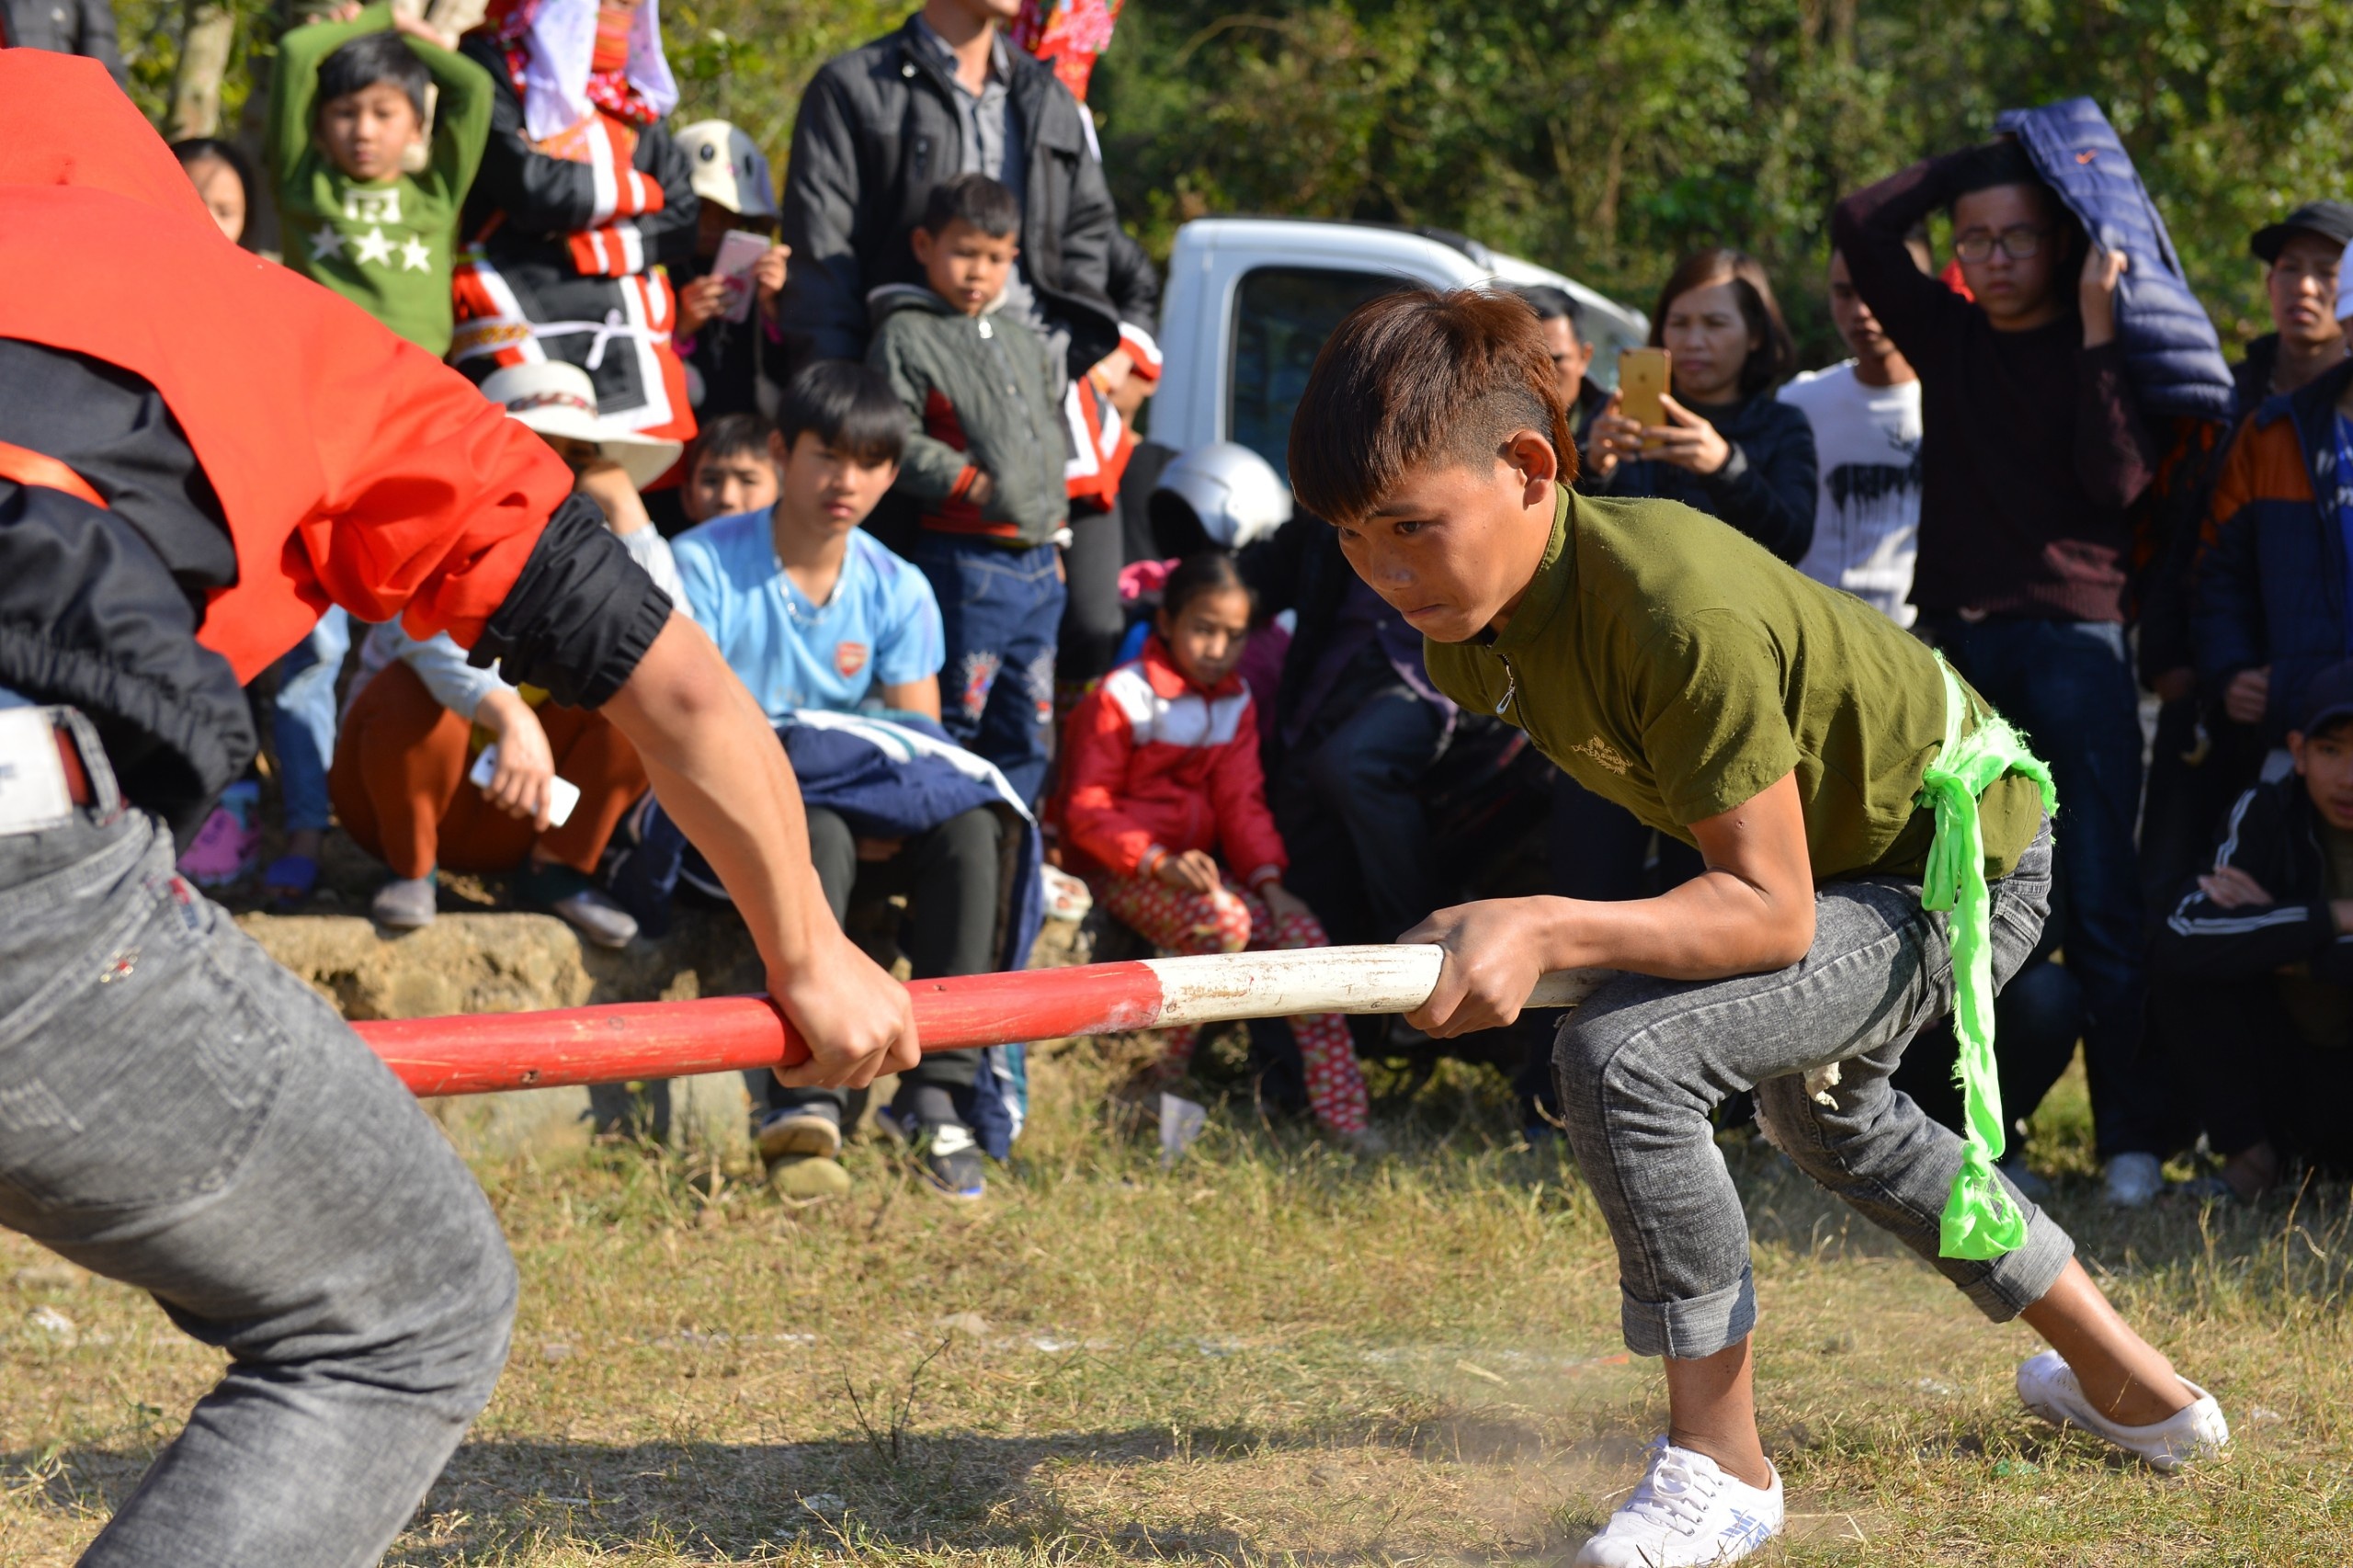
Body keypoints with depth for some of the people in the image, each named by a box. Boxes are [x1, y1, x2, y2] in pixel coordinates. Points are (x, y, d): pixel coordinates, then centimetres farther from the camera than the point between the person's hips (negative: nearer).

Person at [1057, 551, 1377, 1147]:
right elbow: (1085, 808, -13)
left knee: (1302, 934, -14)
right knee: (1224, 922, -34)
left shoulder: (1235, 703, 10)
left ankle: (1341, 1110, -15)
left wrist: (1268, 879, -8)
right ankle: (1166, 1074, -16)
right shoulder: (1119, 697, -11)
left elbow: (1242, 802, 9)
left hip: (1198, 863, 7)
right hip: (1123, 869, -7)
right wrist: (1159, 861, -27)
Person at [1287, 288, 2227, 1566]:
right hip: (1831, 844, 10)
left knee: (1622, 1056, -28)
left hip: (1958, 868, -10)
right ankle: (2129, 1386, 53)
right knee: (1823, 1113, 35)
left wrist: (1550, 933, -46)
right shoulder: (1467, 616, -13)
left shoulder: (1685, 613, -40)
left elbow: (1771, 911, -37)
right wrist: (1490, 930, -1)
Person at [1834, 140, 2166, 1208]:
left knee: (2099, 898, -8)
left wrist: (2096, 330, -13)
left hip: (2073, 639, -4)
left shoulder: (2103, 350, 3)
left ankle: (2133, 1138, -8)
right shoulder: (1947, 335, 13)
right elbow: (1860, 225, 3)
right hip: (1956, 637, 4)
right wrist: (1981, 160, 4)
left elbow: (2116, 479, -12)